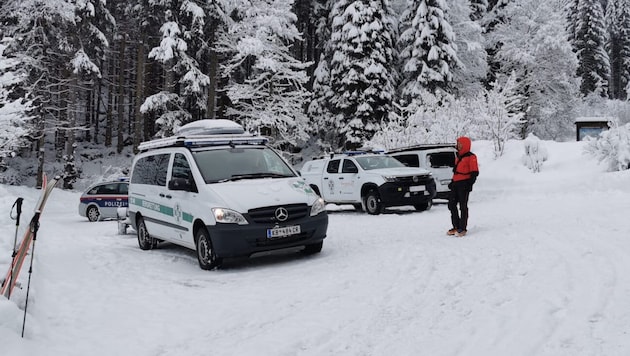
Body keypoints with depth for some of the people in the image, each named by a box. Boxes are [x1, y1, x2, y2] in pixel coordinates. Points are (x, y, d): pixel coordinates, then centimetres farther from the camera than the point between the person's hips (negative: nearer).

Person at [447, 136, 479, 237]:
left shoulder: (471, 157, -7)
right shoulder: (458, 156, 18)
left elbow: (474, 172, -11)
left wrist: (470, 184, -19)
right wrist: (452, 182, 21)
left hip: (464, 184, -8)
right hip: (456, 183, 9)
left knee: (463, 206, -4)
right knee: (452, 205, 8)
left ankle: (462, 229, 3)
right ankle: (456, 227, 17)